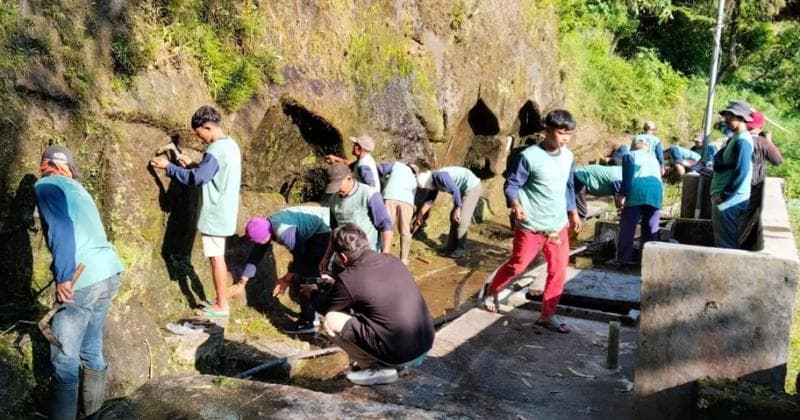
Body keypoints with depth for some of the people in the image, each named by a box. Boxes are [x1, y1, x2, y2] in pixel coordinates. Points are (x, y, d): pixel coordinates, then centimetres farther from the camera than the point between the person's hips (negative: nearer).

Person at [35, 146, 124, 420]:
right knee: (92, 351, 17)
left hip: (83, 279, -8)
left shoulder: (46, 185, 1)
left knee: (65, 361, 1)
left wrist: (63, 278, -16)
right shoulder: (76, 188, 24)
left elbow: (61, 228, -15)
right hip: (109, 271, 8)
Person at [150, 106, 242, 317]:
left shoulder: (216, 150, -20)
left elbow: (197, 178, -24)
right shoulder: (230, 145, 11)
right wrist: (194, 165, 13)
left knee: (216, 257, -2)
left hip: (215, 214, -10)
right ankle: (221, 300, 24)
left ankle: (222, 305, 6)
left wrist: (168, 167, -15)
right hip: (223, 211, 10)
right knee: (218, 256, 16)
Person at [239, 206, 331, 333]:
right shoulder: (264, 228, -2)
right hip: (314, 233, 9)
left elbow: (300, 255, -16)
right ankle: (313, 312, 31)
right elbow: (255, 256, 8)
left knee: (304, 275, -7)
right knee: (308, 271, 16)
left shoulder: (283, 232, -29)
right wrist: (241, 283, 14)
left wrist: (287, 279, -3)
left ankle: (308, 322, 2)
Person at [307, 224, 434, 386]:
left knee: (331, 321, 0)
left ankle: (379, 368, 5)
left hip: (399, 354, -7)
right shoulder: (392, 260, 5)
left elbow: (326, 308, 8)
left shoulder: (349, 279, -14)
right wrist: (335, 284, 36)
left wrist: (314, 292, 28)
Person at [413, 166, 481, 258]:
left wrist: (457, 209, -22)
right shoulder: (433, 181, 8)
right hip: (466, 189, 10)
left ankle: (461, 250, 1)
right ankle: (452, 246, 21)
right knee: (454, 218, 14)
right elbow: (429, 201, 13)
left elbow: (455, 190, -26)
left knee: (460, 219, -9)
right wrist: (418, 217, 14)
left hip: (472, 187, -10)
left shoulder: (439, 176, -23)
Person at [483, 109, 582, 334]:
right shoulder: (530, 156, -15)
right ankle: (492, 290, 33)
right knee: (517, 264, 5)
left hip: (558, 226, 6)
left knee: (558, 270, 5)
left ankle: (547, 315, 19)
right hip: (531, 225, -6)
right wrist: (515, 204, -28)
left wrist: (573, 212, 19)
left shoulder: (568, 157, 5)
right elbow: (511, 184, -11)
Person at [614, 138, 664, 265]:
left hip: (637, 192, -4)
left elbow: (628, 176, 0)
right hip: (656, 191, 4)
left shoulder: (630, 156, 16)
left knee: (628, 227, 2)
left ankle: (623, 259, 2)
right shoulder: (654, 158, 31)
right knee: (650, 229, 10)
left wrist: (622, 194, -7)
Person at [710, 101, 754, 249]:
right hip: (724, 198, 9)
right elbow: (718, 161, 13)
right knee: (723, 240, 16)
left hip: (730, 200, -9)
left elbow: (741, 172, -22)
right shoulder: (734, 138, 15)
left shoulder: (742, 140, -15)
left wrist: (724, 195, -18)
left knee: (725, 243, -2)